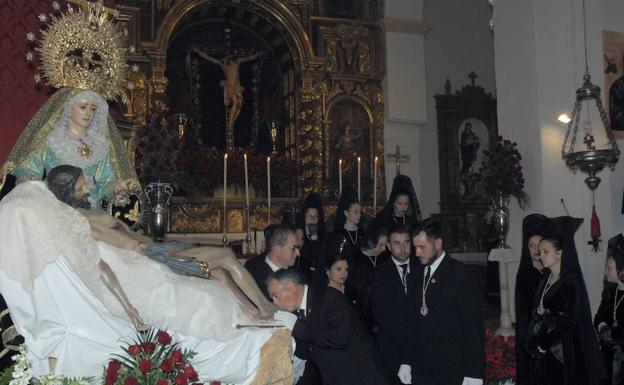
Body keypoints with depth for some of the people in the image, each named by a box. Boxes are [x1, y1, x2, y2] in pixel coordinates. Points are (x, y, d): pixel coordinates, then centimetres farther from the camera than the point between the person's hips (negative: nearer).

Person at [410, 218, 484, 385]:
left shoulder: (459, 274, -10)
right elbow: (416, 320, 11)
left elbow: (473, 326, -10)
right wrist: (406, 362, 7)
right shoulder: (418, 273, 8)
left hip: (450, 372, -5)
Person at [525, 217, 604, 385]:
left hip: (563, 351, -6)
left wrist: (543, 345, -14)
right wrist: (533, 342, 0)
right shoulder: (545, 280, 10)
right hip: (542, 349, 6)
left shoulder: (571, 282, -11)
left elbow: (568, 321, -16)